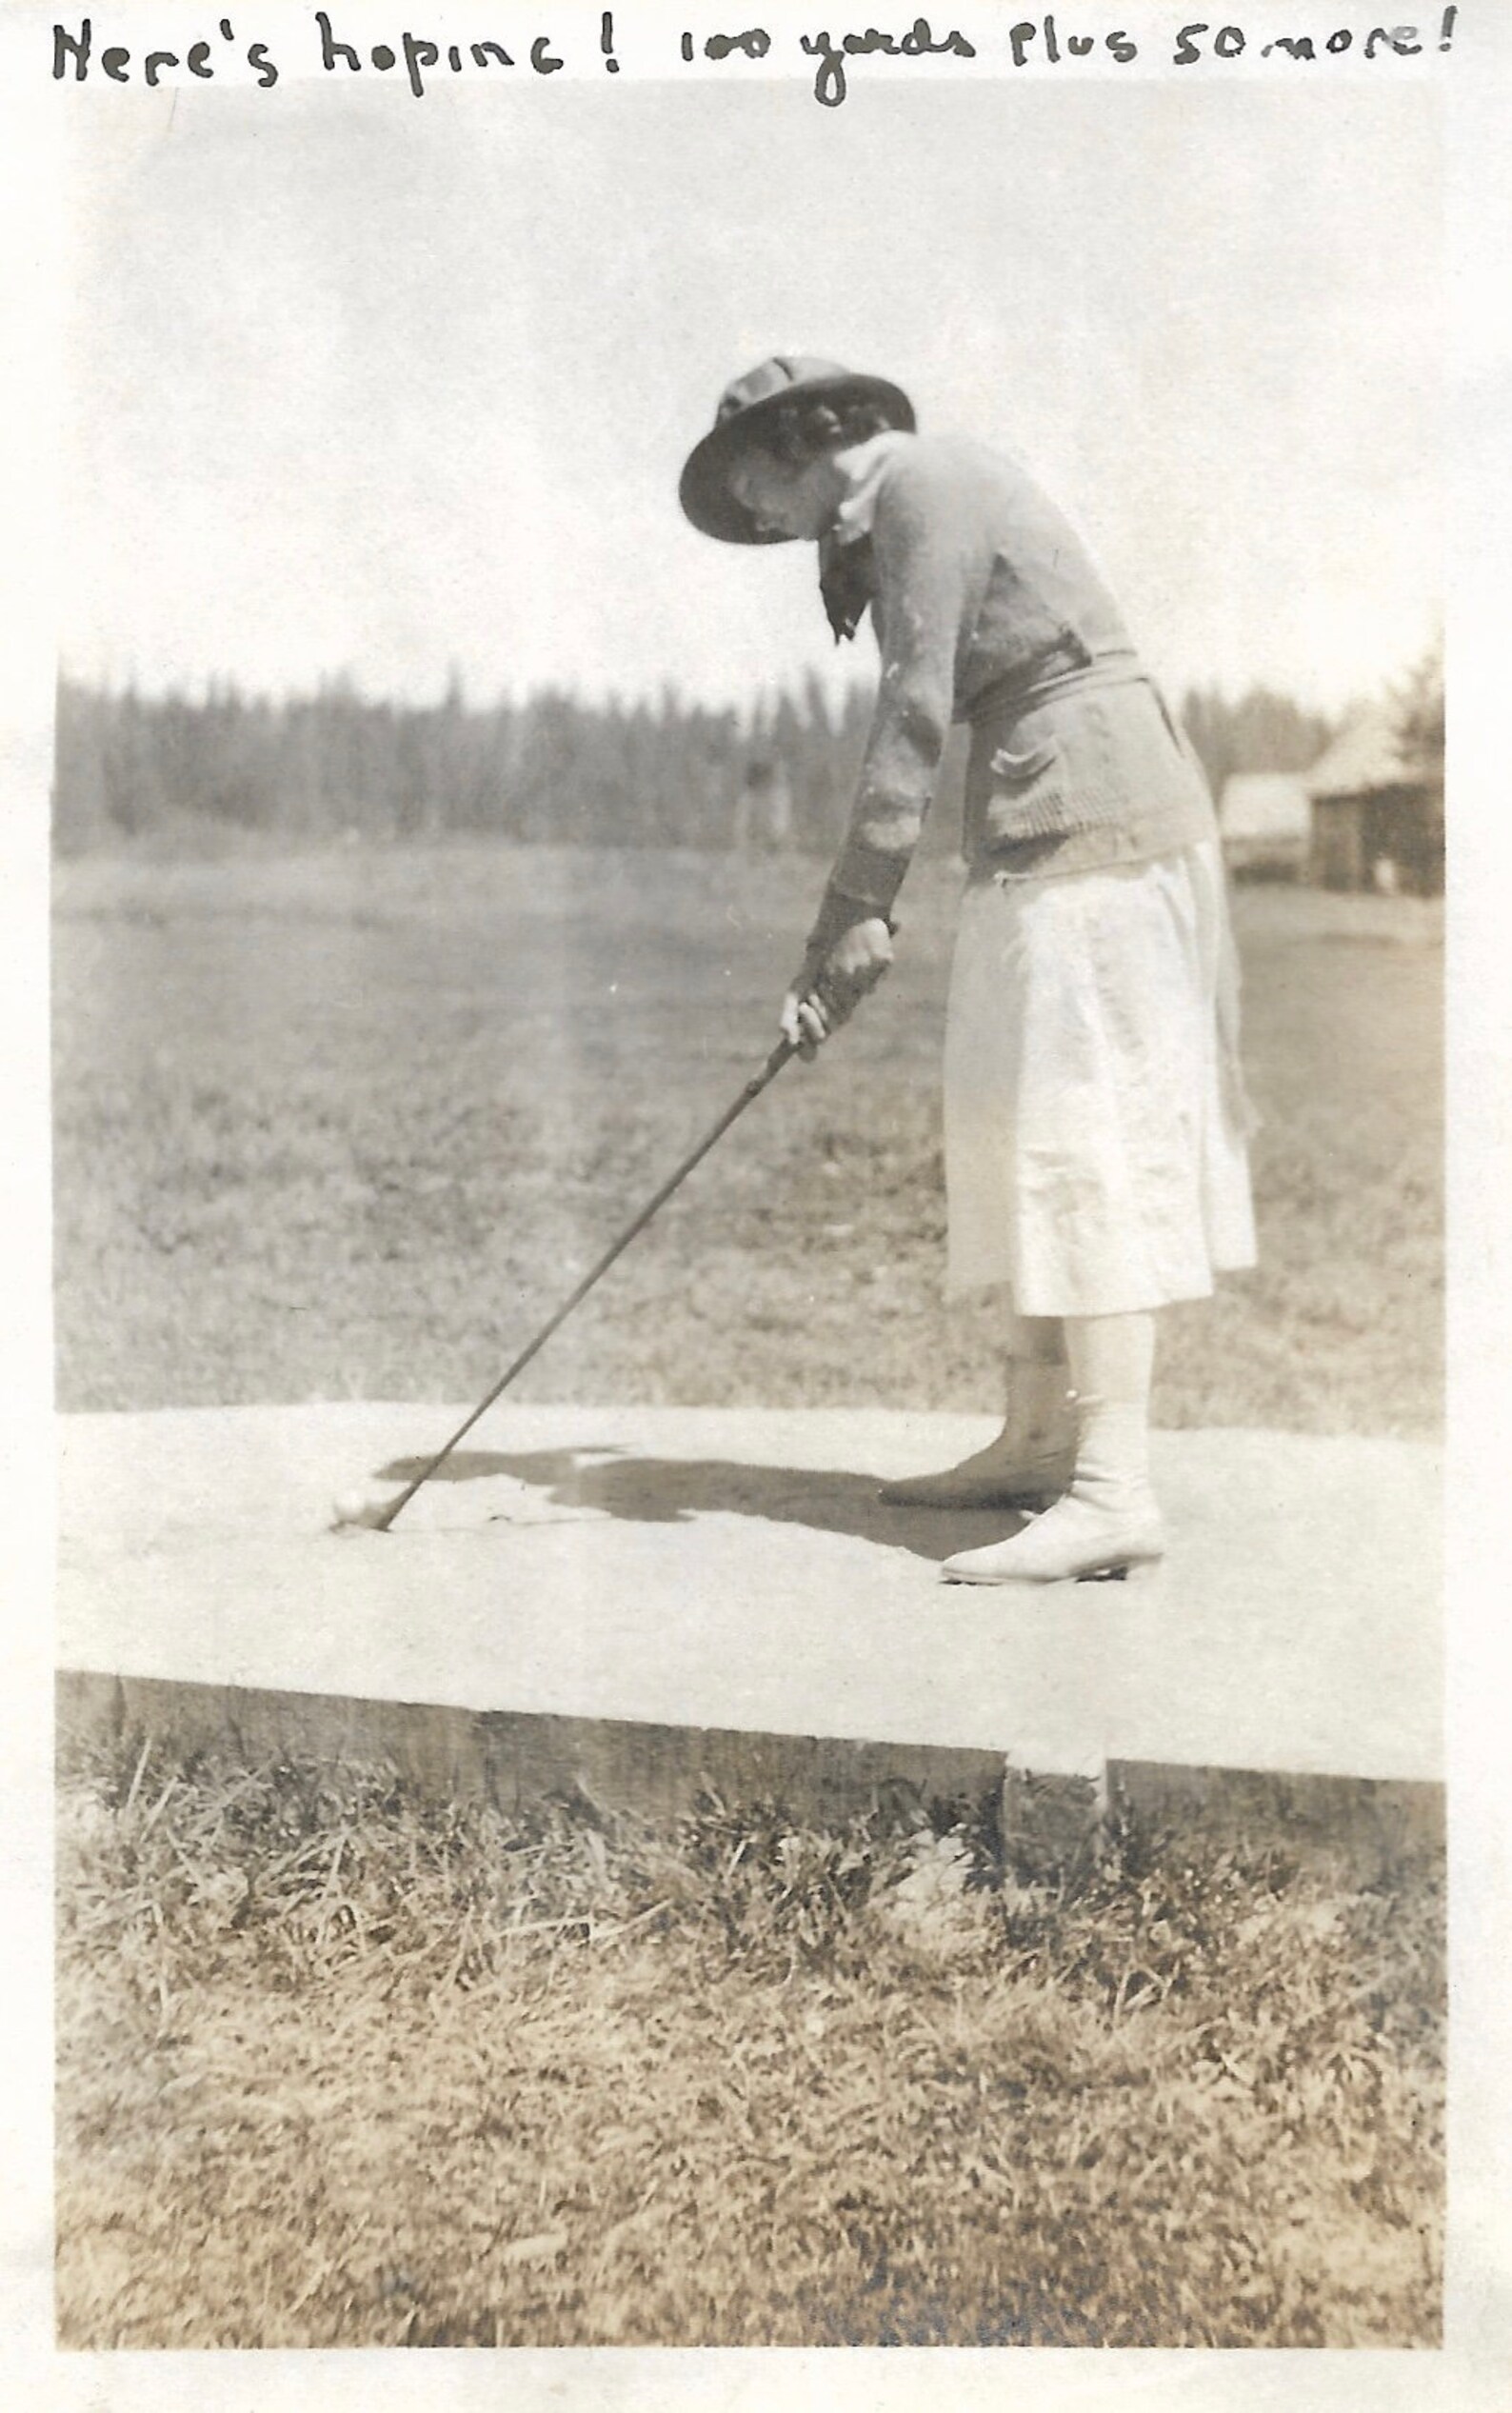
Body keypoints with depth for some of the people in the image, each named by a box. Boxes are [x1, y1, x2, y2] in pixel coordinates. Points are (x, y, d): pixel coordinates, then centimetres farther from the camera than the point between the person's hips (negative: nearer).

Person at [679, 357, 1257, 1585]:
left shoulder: (920, 486, -7)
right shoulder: (903, 506, 22)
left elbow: (914, 716, -15)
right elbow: (932, 721, 22)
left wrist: (852, 918, -16)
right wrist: (869, 914, 18)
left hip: (1089, 814, -10)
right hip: (1043, 826, 10)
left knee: (1081, 1131, -14)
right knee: (1016, 1129, 10)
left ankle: (1115, 1487, -15)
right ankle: (1039, 1440, 16)